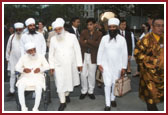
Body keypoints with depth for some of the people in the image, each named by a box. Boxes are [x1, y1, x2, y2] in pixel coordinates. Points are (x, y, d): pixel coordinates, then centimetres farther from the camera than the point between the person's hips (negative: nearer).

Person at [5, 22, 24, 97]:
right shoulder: (12, 37, 4)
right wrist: (7, 58, 12)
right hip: (13, 59, 2)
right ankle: (12, 91, 13)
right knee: (12, 74, 4)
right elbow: (8, 48, 11)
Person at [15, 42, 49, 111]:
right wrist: (23, 70, -20)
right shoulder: (23, 57, 0)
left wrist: (40, 69, -19)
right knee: (20, 87, -28)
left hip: (38, 77, -1)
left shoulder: (41, 57, 0)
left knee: (39, 88, -32)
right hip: (26, 77, 1)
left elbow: (47, 66, 0)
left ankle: (36, 108, -20)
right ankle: (23, 108, -17)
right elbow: (17, 67, 1)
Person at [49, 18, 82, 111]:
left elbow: (77, 51, -3)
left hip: (71, 65, 0)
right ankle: (62, 102, 14)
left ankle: (66, 94, 43)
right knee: (60, 84, -1)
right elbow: (51, 54, 5)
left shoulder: (72, 37, -6)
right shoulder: (53, 39, -2)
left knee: (69, 82, 15)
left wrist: (79, 63, -3)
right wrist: (51, 66, 2)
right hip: (58, 66, 0)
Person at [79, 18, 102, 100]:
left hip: (93, 57, -1)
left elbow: (98, 44, -15)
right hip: (84, 56, 1)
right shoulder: (84, 32, 4)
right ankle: (84, 91, 22)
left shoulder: (99, 34, -1)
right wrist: (92, 45, -15)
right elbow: (81, 42, -11)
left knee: (92, 75, 8)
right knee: (83, 74, 6)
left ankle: (91, 91, 24)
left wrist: (87, 41, -14)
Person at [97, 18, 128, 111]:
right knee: (107, 84, -3)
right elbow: (100, 51, 2)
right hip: (106, 65, 0)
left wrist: (124, 67, -3)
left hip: (117, 66, 1)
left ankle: (113, 99, 36)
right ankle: (108, 104, 7)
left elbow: (124, 54, -3)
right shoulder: (104, 38, -4)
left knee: (115, 83, 12)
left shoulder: (122, 39, -6)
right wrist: (99, 64, -2)